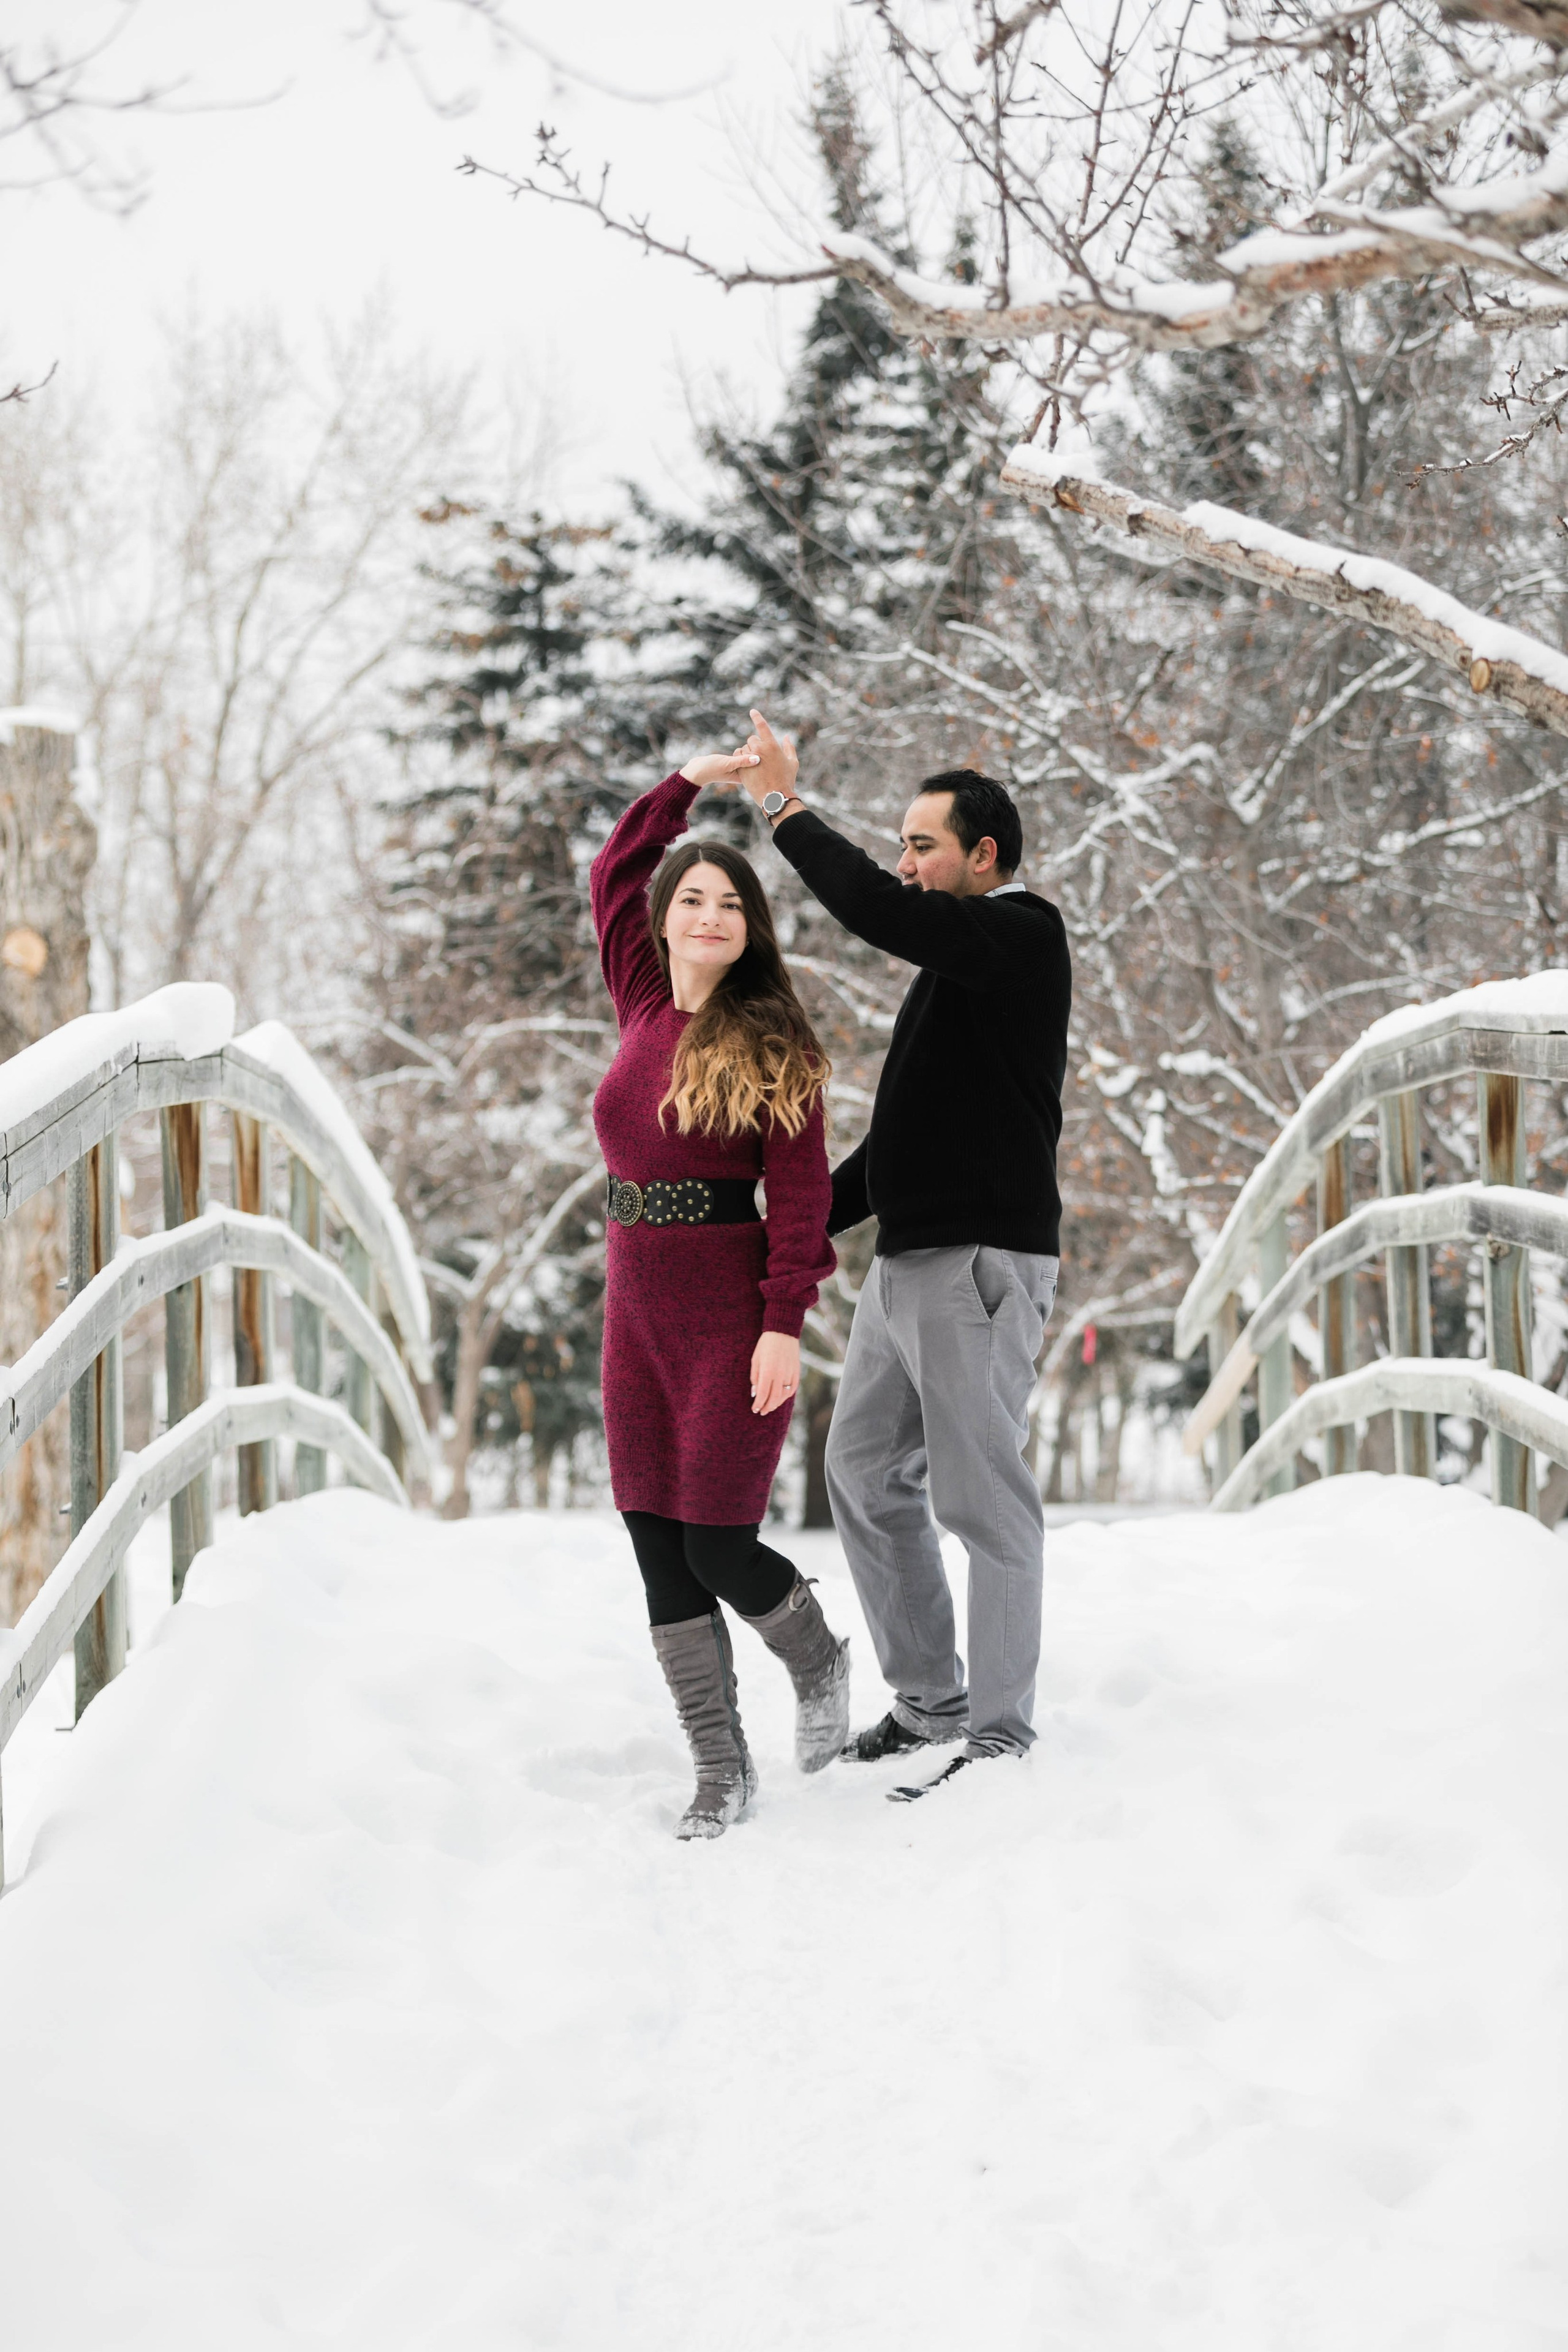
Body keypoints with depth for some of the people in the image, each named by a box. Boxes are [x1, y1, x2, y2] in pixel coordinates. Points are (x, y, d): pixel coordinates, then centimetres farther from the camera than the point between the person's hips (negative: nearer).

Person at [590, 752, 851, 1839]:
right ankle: (722, 1771, 13)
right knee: (661, 1554, 4)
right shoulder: (646, 1007, 8)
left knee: (718, 1547, -5)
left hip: (730, 1316, -6)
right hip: (636, 1310, 6)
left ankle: (821, 1663, 27)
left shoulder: (771, 1044, -6)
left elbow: (800, 1191, -9)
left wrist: (785, 1325, -17)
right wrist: (688, 784, 17)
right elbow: (614, 871, 25)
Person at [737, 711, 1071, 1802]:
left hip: (982, 1262, -10)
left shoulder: (1023, 935, -8)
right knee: (866, 1474, 13)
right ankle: (930, 1703, 20)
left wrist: (787, 807, -15)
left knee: (984, 1496, -6)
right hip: (908, 1260, 10)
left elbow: (879, 910, -24)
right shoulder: (959, 961, 20)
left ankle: (1000, 1731, 0)